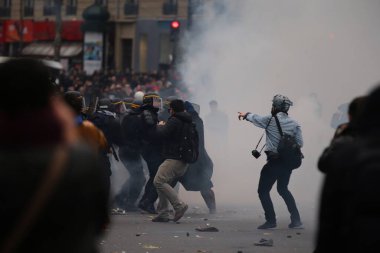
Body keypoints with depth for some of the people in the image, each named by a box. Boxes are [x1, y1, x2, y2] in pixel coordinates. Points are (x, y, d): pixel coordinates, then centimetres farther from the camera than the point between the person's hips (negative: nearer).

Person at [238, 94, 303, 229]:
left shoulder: (270, 120, -7)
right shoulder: (294, 124, 3)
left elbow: (255, 118, 12)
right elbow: (299, 143, 0)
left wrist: (246, 115, 34)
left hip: (274, 161, -6)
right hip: (288, 161, 6)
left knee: (263, 191, 5)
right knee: (283, 189, 21)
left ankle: (271, 220, -1)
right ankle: (296, 219, 16)